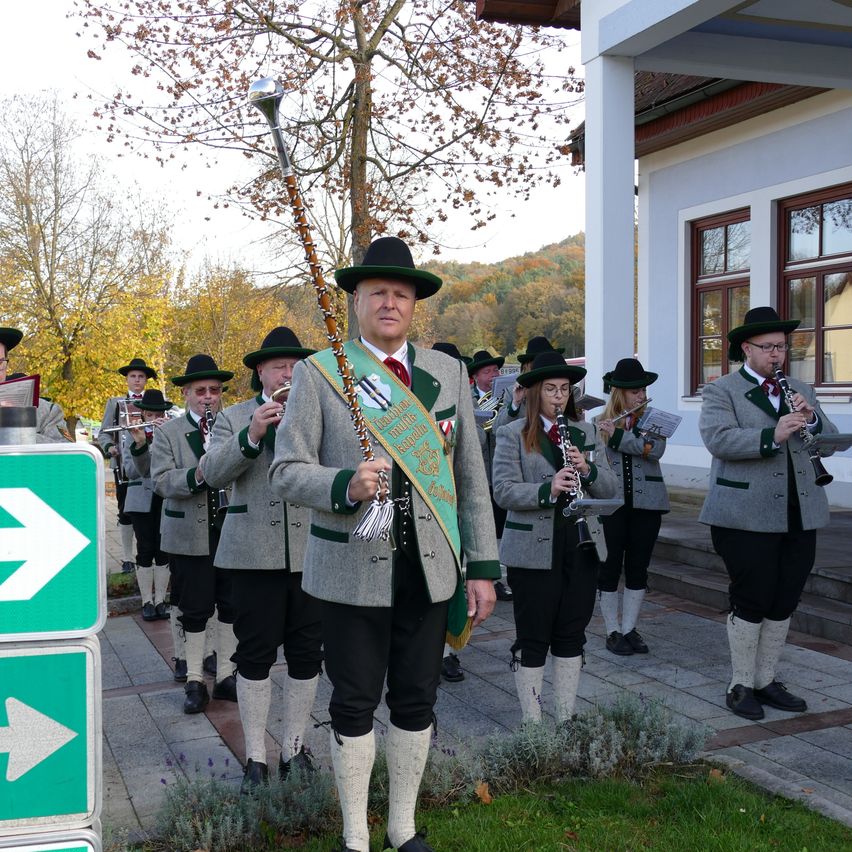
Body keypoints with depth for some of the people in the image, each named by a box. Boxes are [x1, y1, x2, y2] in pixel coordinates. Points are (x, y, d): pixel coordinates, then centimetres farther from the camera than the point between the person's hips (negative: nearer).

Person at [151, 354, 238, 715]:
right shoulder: (168, 433, 0)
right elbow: (161, 482, -10)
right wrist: (196, 475, -28)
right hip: (190, 533, -2)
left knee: (231, 604, 9)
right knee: (194, 610, 6)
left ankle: (226, 675, 23)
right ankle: (194, 681, 19)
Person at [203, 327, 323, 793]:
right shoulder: (233, 418, 7)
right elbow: (213, 473, -6)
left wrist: (305, 422, -16)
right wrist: (251, 436, -21)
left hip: (311, 552, 2)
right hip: (255, 554, -1)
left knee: (306, 653, 7)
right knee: (255, 655, 3)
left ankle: (295, 749, 23)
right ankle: (255, 757, 16)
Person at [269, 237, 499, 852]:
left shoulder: (448, 373, 5)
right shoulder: (318, 373, -3)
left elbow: (470, 476, 7)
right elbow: (286, 471, -6)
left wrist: (483, 567, 4)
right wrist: (346, 486, -25)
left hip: (430, 569, 3)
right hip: (353, 570, -3)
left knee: (417, 701, 13)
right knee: (355, 704, 9)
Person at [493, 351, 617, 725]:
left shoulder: (587, 433, 11)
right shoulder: (512, 435, -2)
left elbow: (609, 488, 6)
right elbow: (504, 491, -12)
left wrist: (587, 469, -14)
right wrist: (547, 490, -27)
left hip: (581, 548, 4)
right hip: (533, 550, -4)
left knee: (572, 634, 12)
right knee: (533, 638, 3)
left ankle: (567, 718, 25)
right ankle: (530, 722, 16)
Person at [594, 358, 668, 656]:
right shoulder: (598, 423, 3)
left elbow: (656, 449, -13)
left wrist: (617, 434, -17)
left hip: (646, 502, 1)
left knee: (638, 567, 7)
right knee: (610, 565, 2)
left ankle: (629, 629, 19)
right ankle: (612, 632, 13)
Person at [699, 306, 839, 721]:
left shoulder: (800, 390, 16)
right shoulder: (721, 390, -1)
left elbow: (830, 444, 10)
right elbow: (718, 439, -19)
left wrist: (812, 420, -10)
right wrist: (772, 436, -31)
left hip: (799, 516, 6)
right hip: (747, 515, -6)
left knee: (784, 603, 11)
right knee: (751, 602, -1)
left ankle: (766, 681, 24)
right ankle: (740, 686, 14)